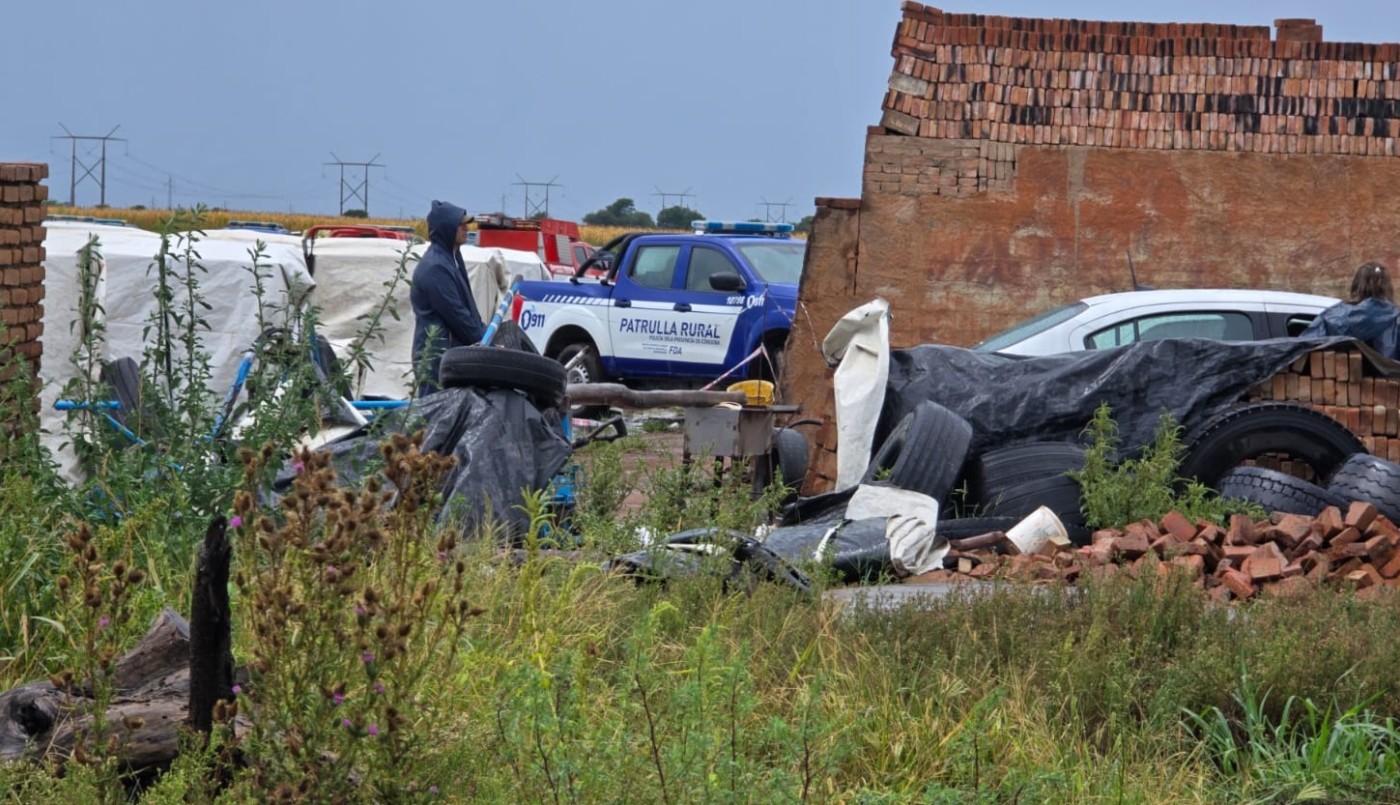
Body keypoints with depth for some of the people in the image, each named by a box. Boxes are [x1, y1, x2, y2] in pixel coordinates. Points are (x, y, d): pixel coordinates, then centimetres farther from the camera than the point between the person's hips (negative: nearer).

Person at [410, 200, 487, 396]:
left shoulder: (450, 258, 17)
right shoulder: (435, 268, -16)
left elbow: (467, 307, 23)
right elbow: (456, 315, -17)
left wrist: (485, 333, 12)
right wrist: (486, 342, -10)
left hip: (452, 354, 10)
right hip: (437, 356, -10)